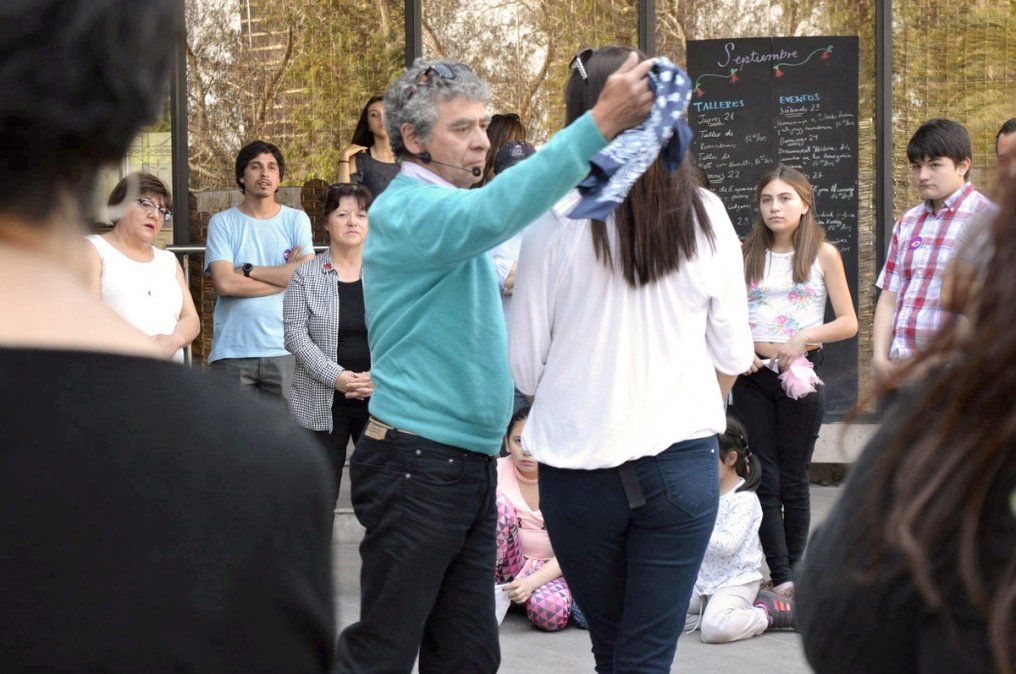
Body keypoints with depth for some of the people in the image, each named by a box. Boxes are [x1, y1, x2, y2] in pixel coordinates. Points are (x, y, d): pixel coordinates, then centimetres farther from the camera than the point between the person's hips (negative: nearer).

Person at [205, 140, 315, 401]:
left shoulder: (296, 220, 9)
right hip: (232, 351, -1)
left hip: (284, 348, 1)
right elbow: (224, 283, -9)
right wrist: (284, 275, -5)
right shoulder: (222, 222, 5)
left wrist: (247, 270, -6)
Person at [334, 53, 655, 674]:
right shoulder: (407, 209, -15)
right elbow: (493, 213, -35)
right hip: (417, 464, -9)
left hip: (469, 466, 10)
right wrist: (601, 124, -41)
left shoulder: (445, 209, 18)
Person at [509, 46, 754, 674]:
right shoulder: (704, 215, -3)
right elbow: (732, 355, 4)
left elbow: (525, 366, -5)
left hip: (579, 470, 0)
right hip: (682, 464, 1)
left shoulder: (555, 221, -9)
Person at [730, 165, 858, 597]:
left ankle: (792, 572, 15)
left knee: (794, 480, 5)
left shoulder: (823, 254, 2)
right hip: (752, 374, 2)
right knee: (763, 479, -3)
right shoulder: (746, 254, 8)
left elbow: (848, 323, 0)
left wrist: (805, 338, -15)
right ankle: (780, 578, -4)